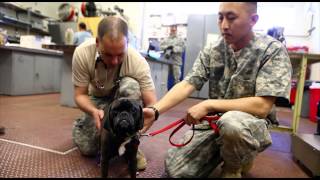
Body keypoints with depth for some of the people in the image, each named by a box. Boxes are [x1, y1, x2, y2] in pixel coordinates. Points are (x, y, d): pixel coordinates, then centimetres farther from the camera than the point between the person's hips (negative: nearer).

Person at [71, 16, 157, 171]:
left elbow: (152, 104, -28)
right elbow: (79, 95, -19)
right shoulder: (82, 53, -28)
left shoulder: (138, 62, -32)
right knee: (88, 148, -15)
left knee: (131, 85, -36)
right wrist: (94, 112, -40)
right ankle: (83, 124, 23)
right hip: (96, 99, 1)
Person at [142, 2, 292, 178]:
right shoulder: (212, 50, -2)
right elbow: (186, 85, -11)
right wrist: (155, 111, -26)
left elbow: (262, 106, -21)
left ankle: (234, 166, -3)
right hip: (214, 121, 4)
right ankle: (223, 152, 16)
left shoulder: (273, 51, -14)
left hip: (253, 124, -3)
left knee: (231, 123, -39)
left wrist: (208, 105, -23)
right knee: (174, 167, -10)